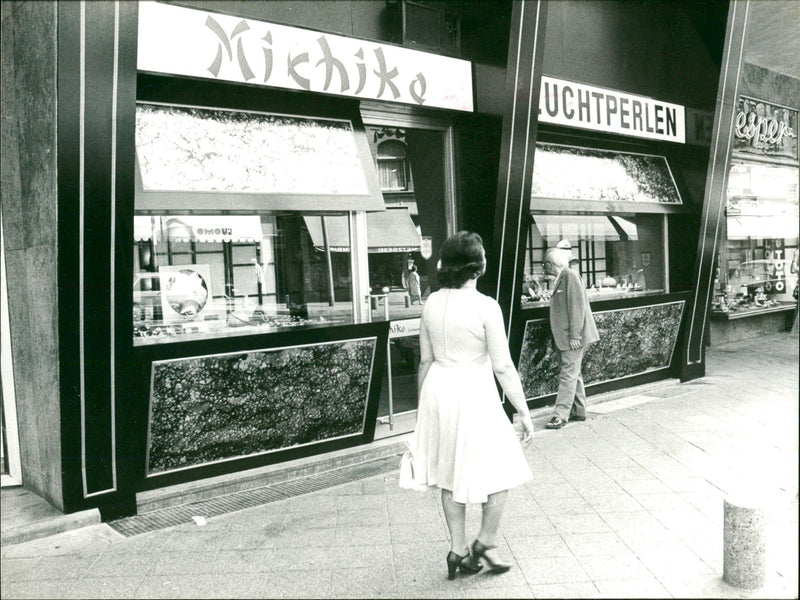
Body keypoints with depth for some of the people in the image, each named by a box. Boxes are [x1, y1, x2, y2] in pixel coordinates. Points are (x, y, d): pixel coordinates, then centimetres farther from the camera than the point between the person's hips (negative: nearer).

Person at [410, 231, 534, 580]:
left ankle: (458, 551, 28)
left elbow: (426, 360, 8)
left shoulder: (432, 302, 1)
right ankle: (485, 544, 24)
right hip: (474, 393, -6)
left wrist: (422, 403, 20)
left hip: (438, 390, 6)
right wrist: (524, 413, -6)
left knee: (450, 473, 18)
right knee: (503, 469, 15)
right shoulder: (485, 306, -16)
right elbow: (503, 367, -14)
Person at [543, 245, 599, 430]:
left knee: (568, 375, -9)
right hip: (564, 338, 10)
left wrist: (574, 335, -22)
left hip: (573, 337, -10)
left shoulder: (570, 276, -13)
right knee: (573, 374, 14)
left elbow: (577, 306, -19)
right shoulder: (560, 279, 17)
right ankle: (579, 411, 23)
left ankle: (560, 416, -9)